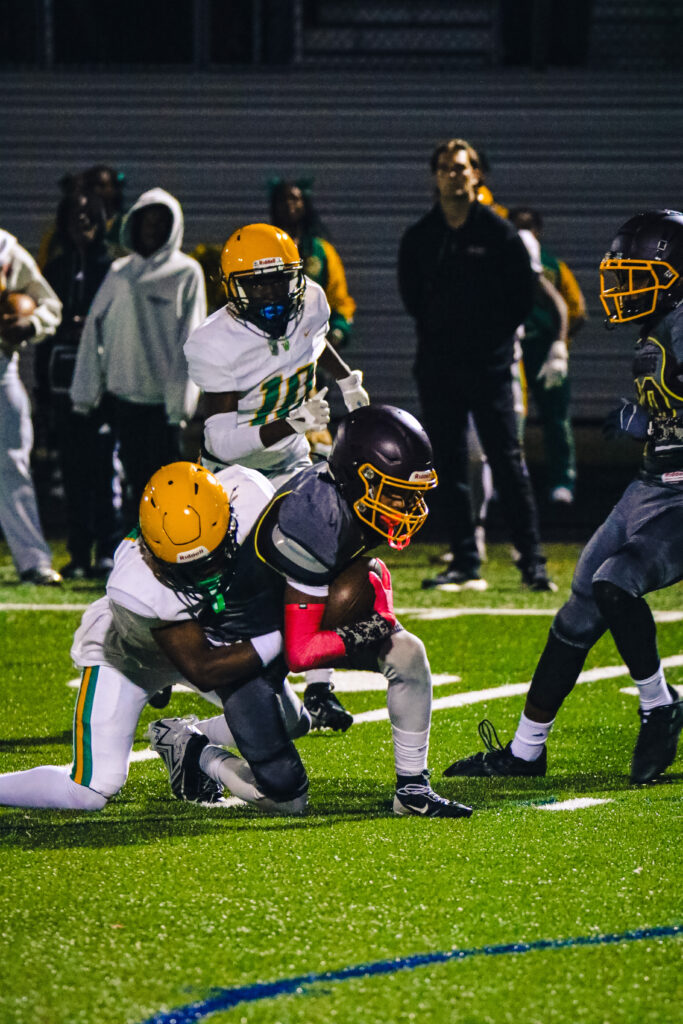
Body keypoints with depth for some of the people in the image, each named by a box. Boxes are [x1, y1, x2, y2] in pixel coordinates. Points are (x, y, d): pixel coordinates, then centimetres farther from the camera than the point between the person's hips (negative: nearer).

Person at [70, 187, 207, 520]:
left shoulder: (186, 273, 1)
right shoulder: (119, 272, 12)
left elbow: (191, 340, -3)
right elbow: (96, 327, 10)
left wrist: (181, 398, -10)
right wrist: (85, 391, 5)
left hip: (163, 395, -4)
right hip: (122, 390, 4)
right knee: (133, 477, 7)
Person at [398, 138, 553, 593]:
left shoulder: (498, 231, -1)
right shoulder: (419, 237, 7)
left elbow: (523, 292, 3)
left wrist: (496, 335, 1)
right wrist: (434, 332, 13)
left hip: (489, 364, -3)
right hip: (438, 365, 3)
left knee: (507, 461, -7)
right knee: (449, 465, 4)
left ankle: (533, 562, -5)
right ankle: (465, 564, 8)